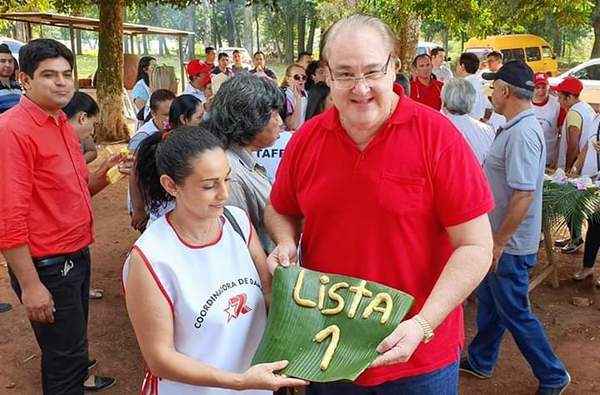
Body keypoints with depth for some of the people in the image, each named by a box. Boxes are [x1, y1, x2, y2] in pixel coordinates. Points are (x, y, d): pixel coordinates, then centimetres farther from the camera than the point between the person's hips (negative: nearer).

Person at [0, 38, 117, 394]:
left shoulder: (62, 124, 8)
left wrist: (105, 174, -3)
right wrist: (30, 285, -23)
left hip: (77, 255, 8)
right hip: (46, 266, -8)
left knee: (73, 342, 27)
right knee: (66, 351, 7)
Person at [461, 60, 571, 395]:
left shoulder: (522, 133, -25)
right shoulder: (517, 127, 7)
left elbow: (524, 195, -29)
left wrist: (499, 243, -23)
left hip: (510, 245, -10)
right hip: (500, 239, 10)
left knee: (514, 313, 5)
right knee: (489, 302, 21)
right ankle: (480, 361, 38)